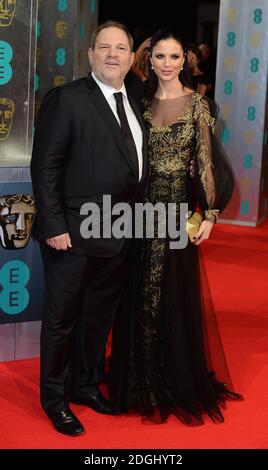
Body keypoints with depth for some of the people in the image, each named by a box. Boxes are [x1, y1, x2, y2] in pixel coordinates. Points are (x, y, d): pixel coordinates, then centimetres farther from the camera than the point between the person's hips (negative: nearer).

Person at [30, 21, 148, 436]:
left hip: (119, 236, 7)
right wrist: (53, 226, -18)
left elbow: (134, 168, 11)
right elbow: (45, 167, -13)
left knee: (100, 317, 19)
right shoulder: (67, 98, -10)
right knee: (61, 320, 9)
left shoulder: (134, 105, 10)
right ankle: (54, 398, 26)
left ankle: (86, 386, 38)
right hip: (73, 234, -6)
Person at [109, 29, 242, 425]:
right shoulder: (144, 104, 8)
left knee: (175, 295, 4)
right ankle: (142, 381, 25)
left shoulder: (197, 104, -3)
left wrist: (209, 214, -12)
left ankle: (178, 383, 20)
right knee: (140, 296, 9)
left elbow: (206, 160, -7)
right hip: (143, 207, 4)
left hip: (180, 207, -4)